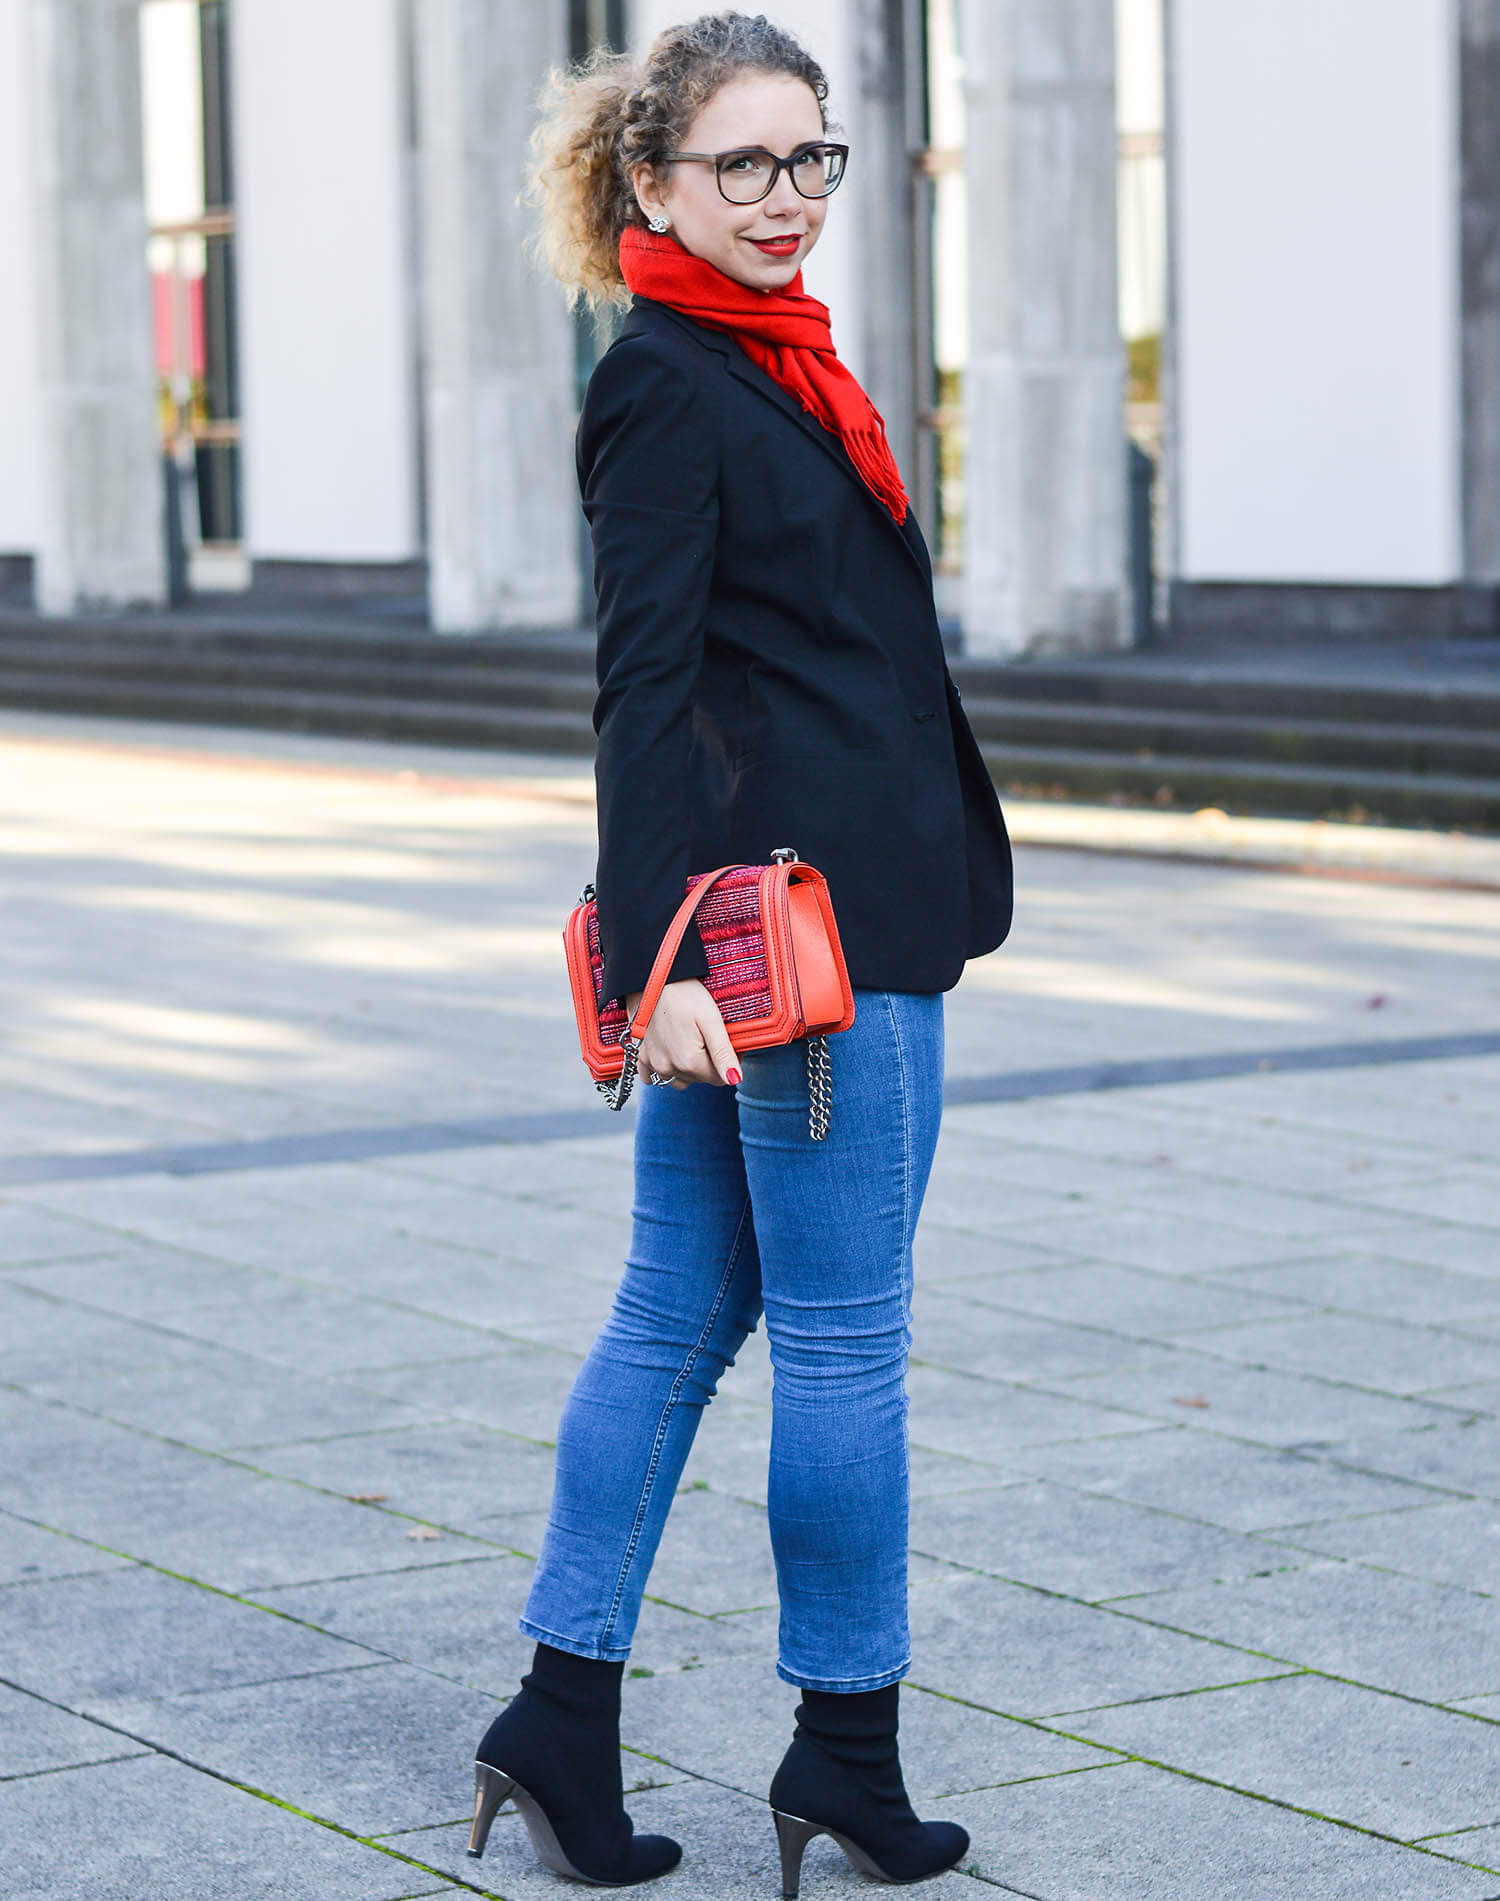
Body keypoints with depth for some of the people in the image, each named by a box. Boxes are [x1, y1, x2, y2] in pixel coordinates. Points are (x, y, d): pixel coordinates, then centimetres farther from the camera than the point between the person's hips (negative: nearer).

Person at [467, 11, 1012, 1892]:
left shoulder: (770, 359, 16)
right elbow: (644, 684, -18)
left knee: (680, 1310, 10)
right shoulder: (664, 382, -12)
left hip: (775, 903, 9)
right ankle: (846, 1744, 12)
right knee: (843, 1333, 1)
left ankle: (562, 1713, 15)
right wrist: (659, 960, -23)